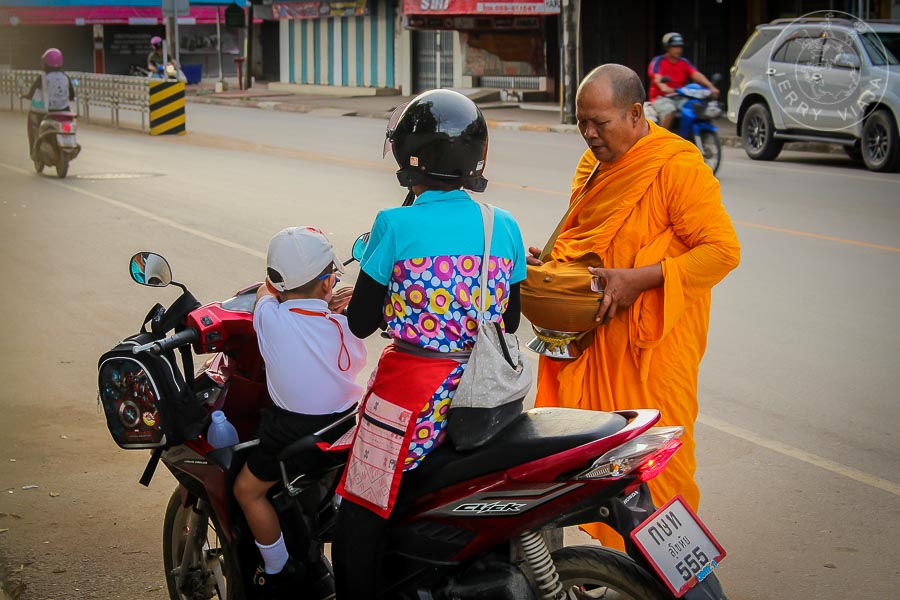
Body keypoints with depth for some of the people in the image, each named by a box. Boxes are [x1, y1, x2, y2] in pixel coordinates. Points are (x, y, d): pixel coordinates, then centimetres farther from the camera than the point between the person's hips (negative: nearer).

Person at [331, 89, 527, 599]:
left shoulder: (396, 226, -13)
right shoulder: (505, 227, 1)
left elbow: (361, 322, -7)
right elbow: (510, 321, 10)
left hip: (412, 387, -5)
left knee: (360, 521, 6)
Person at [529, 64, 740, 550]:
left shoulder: (678, 167, -12)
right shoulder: (593, 164, 15)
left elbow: (722, 249, -17)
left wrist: (638, 279, -23)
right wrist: (550, 263, 9)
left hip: (652, 343, -7)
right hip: (588, 337, 8)